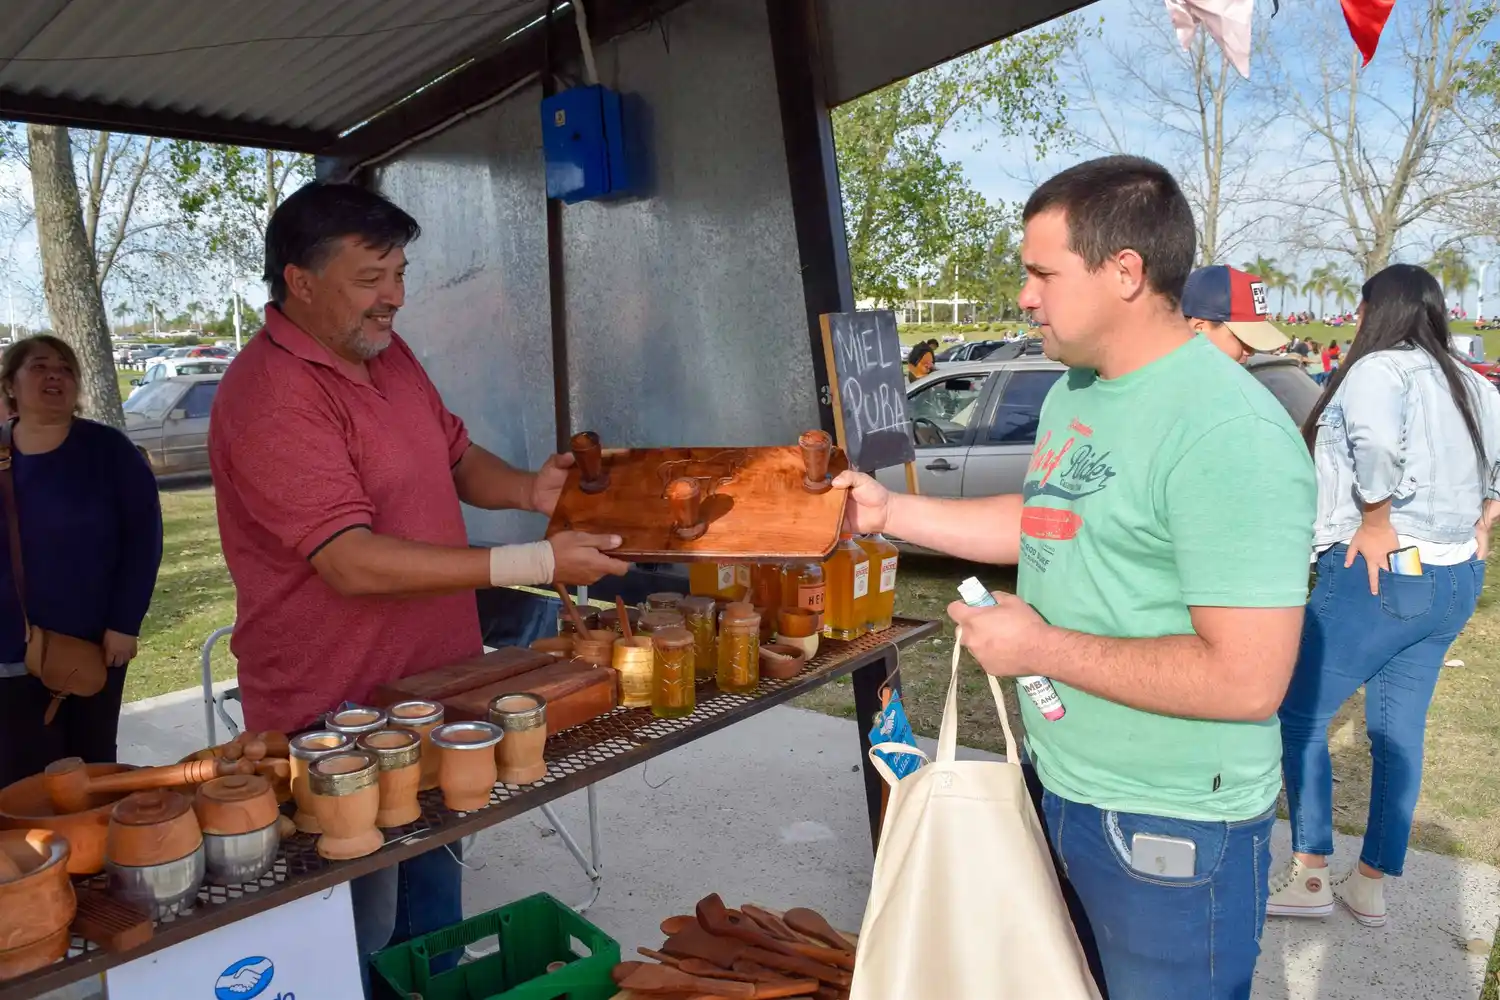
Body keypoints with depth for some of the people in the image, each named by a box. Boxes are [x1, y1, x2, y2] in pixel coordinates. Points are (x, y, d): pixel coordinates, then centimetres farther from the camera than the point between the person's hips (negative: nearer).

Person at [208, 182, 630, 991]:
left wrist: (529, 490, -9)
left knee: (432, 891, 25)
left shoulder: (386, 351, 4)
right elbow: (354, 562, -28)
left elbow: (455, 455, 13)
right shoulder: (270, 395, -22)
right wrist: (534, 563, -29)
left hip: (434, 679, 8)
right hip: (335, 712, -8)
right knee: (362, 932, 9)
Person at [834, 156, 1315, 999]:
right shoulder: (1073, 394, 4)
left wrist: (1038, 647, -22)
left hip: (1167, 833, -8)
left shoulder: (1228, 433, -25)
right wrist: (888, 510, 10)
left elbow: (1247, 679, -28)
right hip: (1056, 787, 8)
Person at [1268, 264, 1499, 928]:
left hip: (1379, 573, -9)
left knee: (1299, 713, 4)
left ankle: (1310, 876, 11)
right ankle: (1371, 885, 24)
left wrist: (1377, 523, -21)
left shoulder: (1379, 367, -13)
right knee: (1400, 733, 14)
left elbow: (1376, 440, -33)